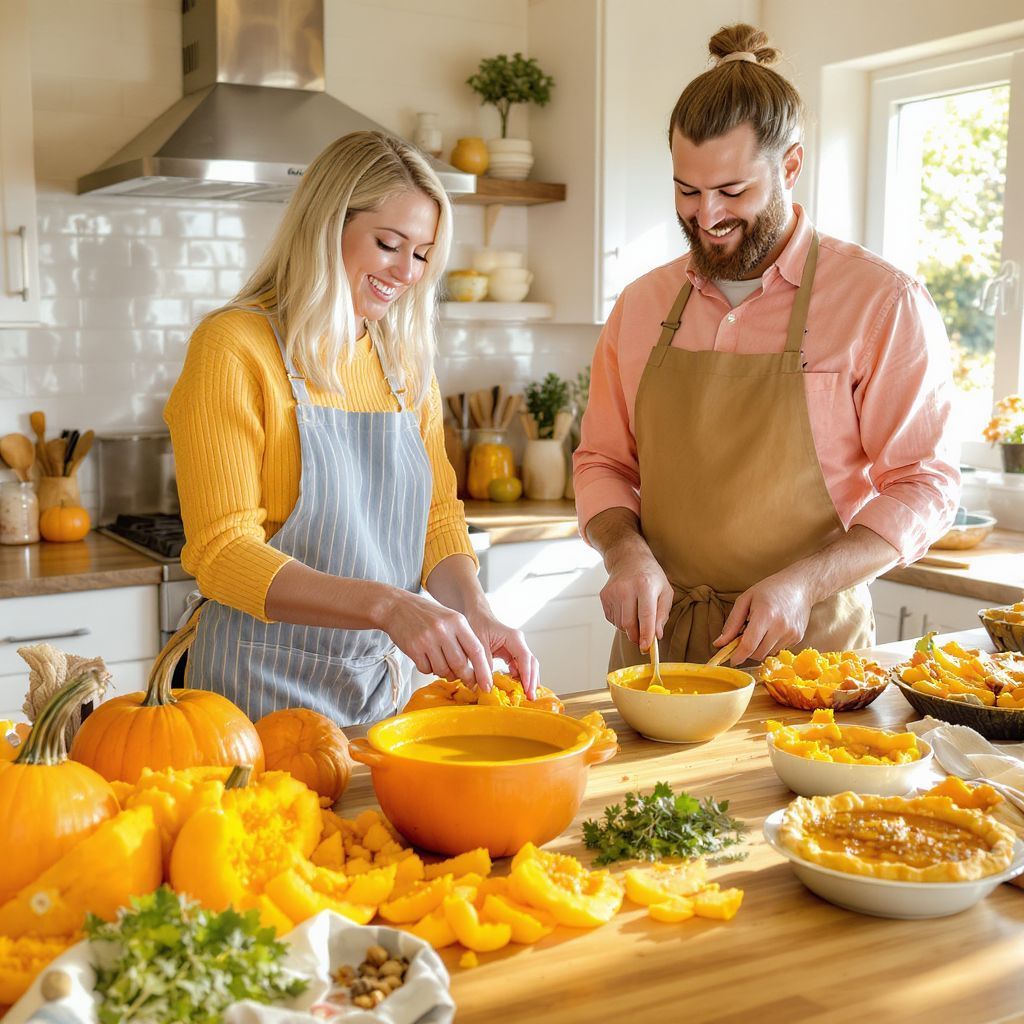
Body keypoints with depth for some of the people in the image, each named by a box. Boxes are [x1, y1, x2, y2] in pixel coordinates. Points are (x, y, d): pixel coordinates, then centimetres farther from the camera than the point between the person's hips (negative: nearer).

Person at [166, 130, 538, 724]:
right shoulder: (233, 347, -13)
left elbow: (438, 511, 7)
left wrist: (476, 614, -13)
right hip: (269, 689, -5)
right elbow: (222, 552, -19)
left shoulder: (406, 361, 7)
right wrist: (385, 604, -31)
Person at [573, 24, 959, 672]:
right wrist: (626, 551, -9)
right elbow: (602, 463, 12)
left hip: (805, 644, -3)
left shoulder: (885, 303, -6)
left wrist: (804, 582, -19)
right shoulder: (642, 305, 7)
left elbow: (925, 486, -6)